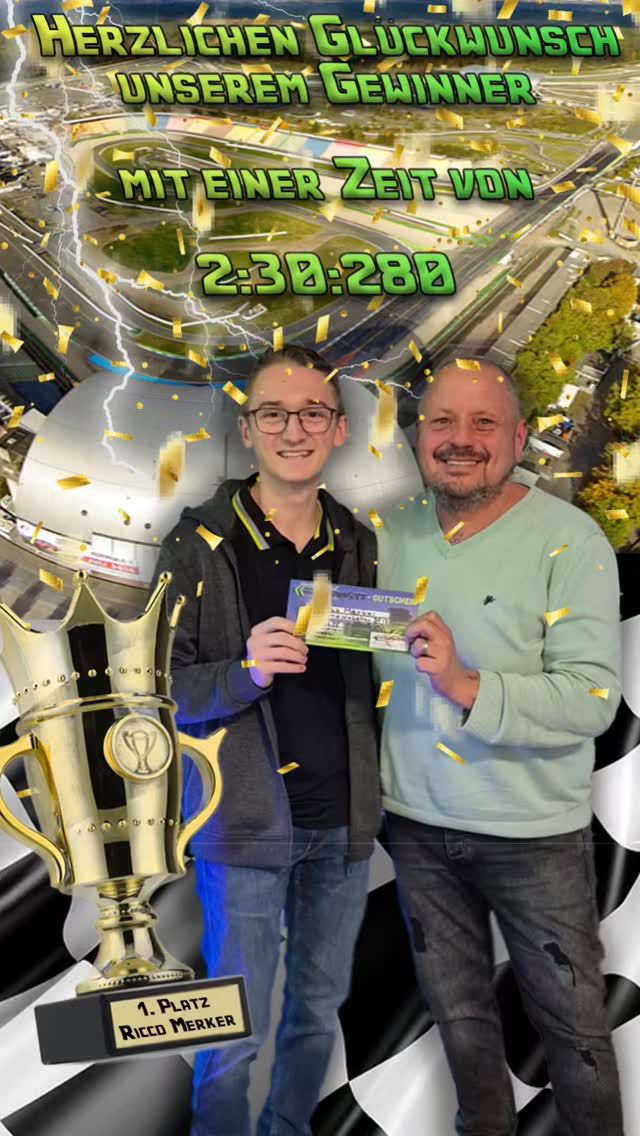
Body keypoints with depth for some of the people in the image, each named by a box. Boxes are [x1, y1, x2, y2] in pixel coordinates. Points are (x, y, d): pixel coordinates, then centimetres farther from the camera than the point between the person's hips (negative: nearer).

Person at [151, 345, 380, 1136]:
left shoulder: (358, 544, 6)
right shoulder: (198, 545, -8)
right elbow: (161, 689, -10)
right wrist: (246, 671, -27)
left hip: (343, 821, 4)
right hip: (248, 824, -4)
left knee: (320, 1009, 19)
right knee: (235, 1030, 7)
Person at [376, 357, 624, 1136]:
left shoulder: (569, 540, -15)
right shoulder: (391, 534, 0)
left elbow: (592, 698, -22)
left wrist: (469, 687, -33)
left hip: (533, 832, -4)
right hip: (416, 822, 4)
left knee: (572, 1024, 13)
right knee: (458, 1011, 22)